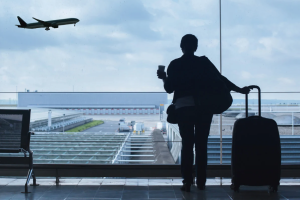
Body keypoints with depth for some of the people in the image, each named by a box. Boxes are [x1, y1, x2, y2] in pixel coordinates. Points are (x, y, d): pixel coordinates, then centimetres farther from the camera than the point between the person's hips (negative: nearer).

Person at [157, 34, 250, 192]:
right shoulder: (204, 62, 4)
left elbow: (169, 88, 3)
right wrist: (239, 90, 7)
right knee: (201, 144, 6)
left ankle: (187, 182, -4)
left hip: (183, 107, 0)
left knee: (187, 144, 3)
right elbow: (220, 79, 0)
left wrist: (164, 78, 23)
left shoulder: (174, 65, 4)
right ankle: (201, 182, 7)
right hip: (204, 106, 1)